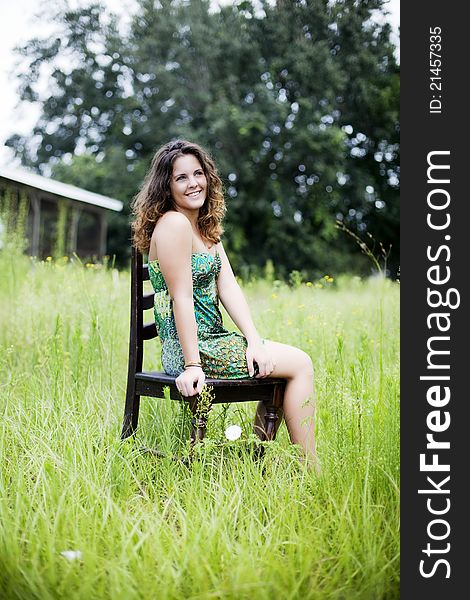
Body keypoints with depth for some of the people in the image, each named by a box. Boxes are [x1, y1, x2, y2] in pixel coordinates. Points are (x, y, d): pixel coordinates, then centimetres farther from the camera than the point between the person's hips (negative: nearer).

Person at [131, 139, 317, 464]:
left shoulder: (208, 227, 15)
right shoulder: (173, 224, -14)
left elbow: (229, 288, 5)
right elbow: (181, 299, -20)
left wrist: (254, 340, -7)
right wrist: (192, 365, -22)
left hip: (212, 339, 9)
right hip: (194, 350, -9)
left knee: (296, 362, 13)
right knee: (300, 364, -6)